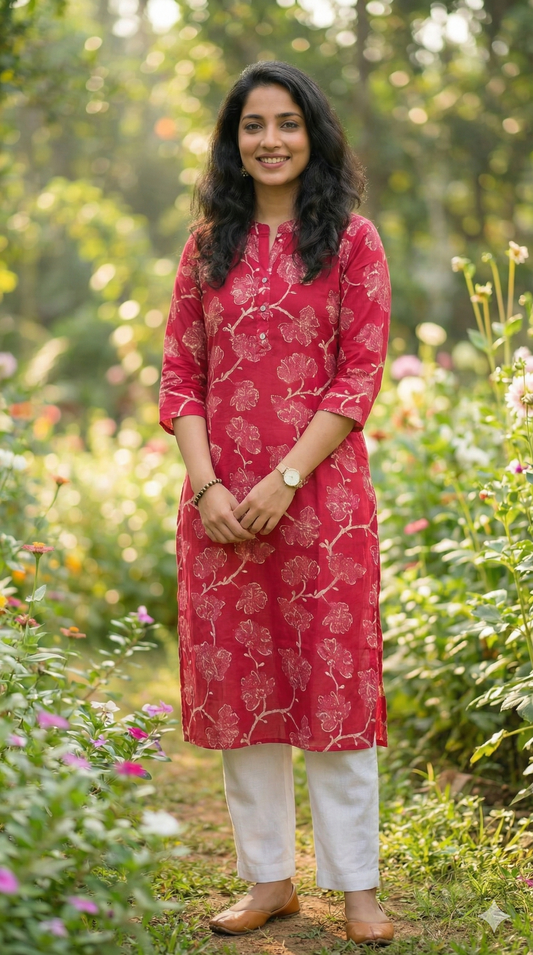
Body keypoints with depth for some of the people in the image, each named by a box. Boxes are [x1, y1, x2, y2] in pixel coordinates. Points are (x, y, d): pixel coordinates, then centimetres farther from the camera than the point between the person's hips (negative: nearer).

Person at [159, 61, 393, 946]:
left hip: (321, 492, -3)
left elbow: (359, 377, -5)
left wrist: (285, 479, -14)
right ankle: (269, 879, 19)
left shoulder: (351, 241, 1)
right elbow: (180, 376, 6)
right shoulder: (209, 245, 10)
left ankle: (356, 886, 11)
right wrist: (207, 486, -8)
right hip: (221, 501, 3)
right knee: (238, 681, 7)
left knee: (332, 679, 0)